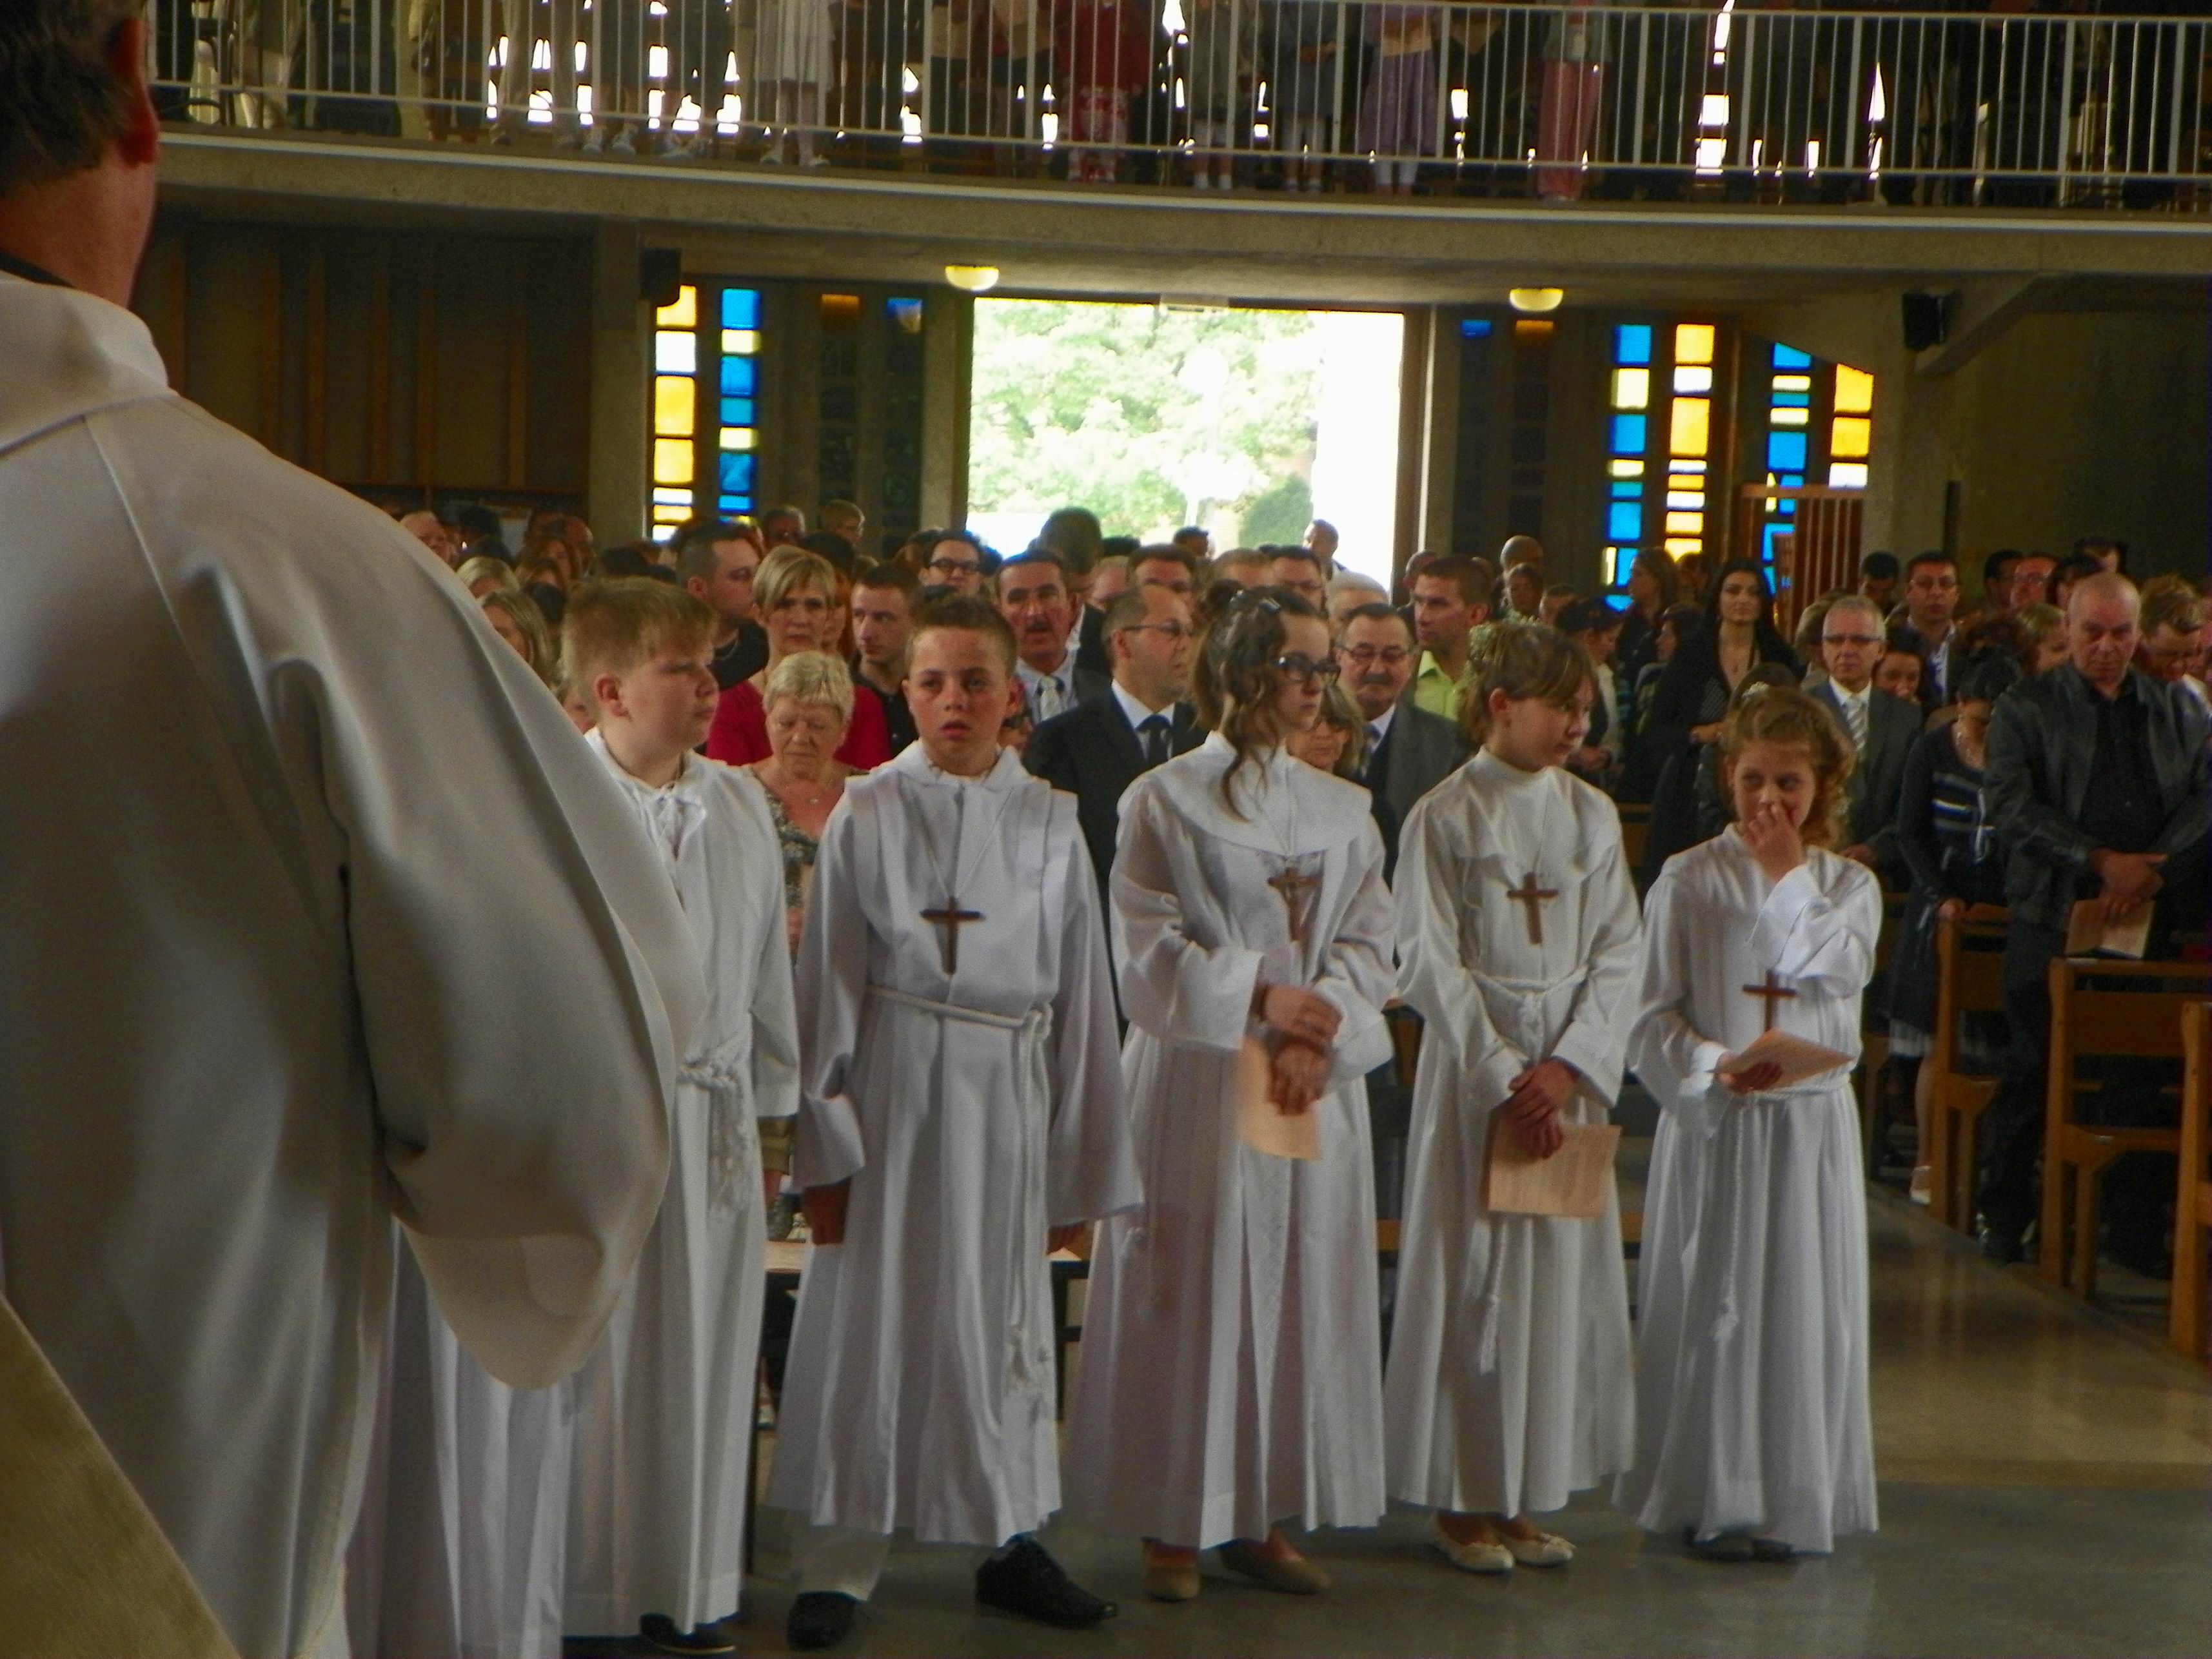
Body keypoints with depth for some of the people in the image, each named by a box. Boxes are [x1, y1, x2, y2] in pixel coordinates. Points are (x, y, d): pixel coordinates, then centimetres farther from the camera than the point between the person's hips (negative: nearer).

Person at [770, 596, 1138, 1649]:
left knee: (1006, 1319, 10)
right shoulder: (867, 816, -1)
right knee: (868, 1317, 2)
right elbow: (828, 984, 0)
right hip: (891, 1087, -2)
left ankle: (1011, 1542, 24)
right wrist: (822, 1141, -4)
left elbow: (1081, 1000, 7)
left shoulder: (1049, 824, 4)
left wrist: (1079, 1168, 8)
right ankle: (837, 1562, 11)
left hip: (1008, 1092, 2)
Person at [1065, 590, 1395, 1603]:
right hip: (1196, 1082, -4)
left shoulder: (1342, 810, 12)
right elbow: (1146, 949, -7)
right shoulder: (1165, 799, -1)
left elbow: (1368, 946, 5)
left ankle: (1266, 1518, 15)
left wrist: (1316, 1039, -12)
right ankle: (1172, 1524, 8)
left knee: (1303, 1291, 5)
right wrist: (1260, 996, -17)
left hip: (1315, 1086, 4)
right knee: (1191, 1291, -1)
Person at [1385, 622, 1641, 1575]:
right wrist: (1505, 1079, -13)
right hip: (1474, 1060, -4)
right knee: (1474, 1271, -1)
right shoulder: (1445, 817, -4)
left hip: (1572, 1065, 4)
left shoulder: (1592, 816, 8)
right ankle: (1462, 1503, 9)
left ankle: (1522, 1496, 14)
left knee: (1563, 1268, 4)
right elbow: (1430, 964, -7)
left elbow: (1619, 953, 5)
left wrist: (1566, 1065, -9)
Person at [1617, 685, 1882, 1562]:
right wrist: (1713, 1066, -20)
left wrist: (1787, 873, -10)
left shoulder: (1849, 885, 7)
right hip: (1712, 1125, -2)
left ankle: (1793, 1499, 16)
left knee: (1805, 1311, 4)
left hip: (1812, 1121, 2)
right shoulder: (1687, 881, 0)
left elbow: (1834, 971, -12)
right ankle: (1713, 1498, 11)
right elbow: (1653, 1017, -4)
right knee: (1709, 1308, 0)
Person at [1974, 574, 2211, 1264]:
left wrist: (2153, 871, -10)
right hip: (2051, 916, -2)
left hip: (2147, 918, 2)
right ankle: (2004, 1217, 9)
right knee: (2031, 1070, 0)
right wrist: (2100, 860, -15)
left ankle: (2136, 1219, 11)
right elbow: (2012, 803, -7)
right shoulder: (2026, 708, 4)